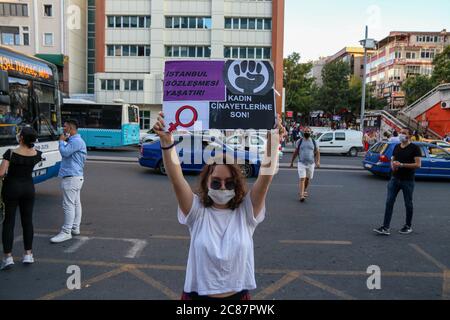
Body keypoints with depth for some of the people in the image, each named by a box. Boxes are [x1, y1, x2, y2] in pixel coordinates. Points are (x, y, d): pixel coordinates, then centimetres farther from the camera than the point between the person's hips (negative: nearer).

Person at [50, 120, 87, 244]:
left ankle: (66, 232, -6)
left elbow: (64, 152, -24)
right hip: (76, 176, 11)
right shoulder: (74, 140, 19)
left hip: (72, 177, -11)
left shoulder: (76, 141, -16)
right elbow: (67, 153, 24)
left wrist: (61, 141, -8)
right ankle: (75, 228, 21)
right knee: (75, 203, 14)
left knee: (68, 205, -9)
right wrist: (64, 141, 11)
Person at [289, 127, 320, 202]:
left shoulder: (314, 142, 4)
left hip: (311, 163, 2)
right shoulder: (299, 141, 1)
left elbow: (317, 152, 4)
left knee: (308, 179, 14)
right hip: (301, 163, -2)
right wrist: (292, 162, 9)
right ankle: (301, 195, -14)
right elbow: (295, 152, 8)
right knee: (302, 179, -11)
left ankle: (304, 191, 37)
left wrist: (318, 161, -11)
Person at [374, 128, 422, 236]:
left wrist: (401, 165, -20)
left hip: (408, 180, -4)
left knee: (408, 204, 9)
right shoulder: (397, 147, 11)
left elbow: (418, 164, -14)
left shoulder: (414, 148, -7)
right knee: (389, 202, -3)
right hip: (395, 178, 5)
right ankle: (385, 228, -3)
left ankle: (408, 226, 27)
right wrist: (393, 165, -3)